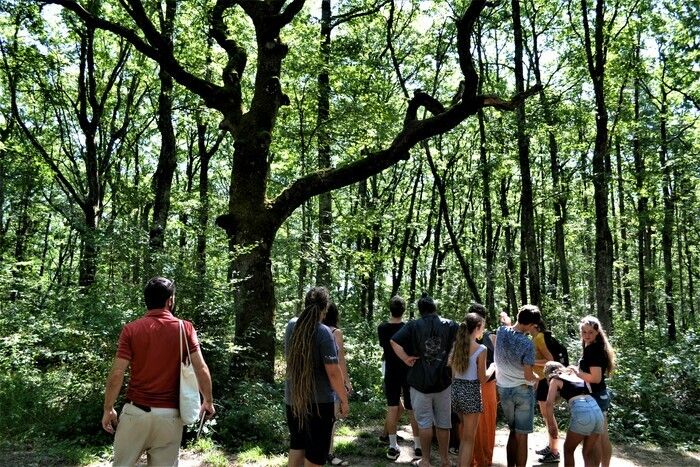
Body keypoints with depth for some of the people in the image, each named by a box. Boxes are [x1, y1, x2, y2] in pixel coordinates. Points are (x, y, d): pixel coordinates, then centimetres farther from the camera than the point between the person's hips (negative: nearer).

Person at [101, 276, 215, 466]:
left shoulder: (131, 329, -3)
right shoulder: (185, 328, -3)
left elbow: (117, 374, -7)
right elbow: (201, 369, -6)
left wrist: (108, 409, 4)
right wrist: (208, 401, 7)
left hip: (136, 412, 0)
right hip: (170, 415, 0)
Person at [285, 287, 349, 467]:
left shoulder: (291, 325, 0)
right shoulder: (323, 332, -18)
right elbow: (333, 372, -19)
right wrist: (344, 400, -7)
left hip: (292, 399, 6)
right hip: (318, 401, -6)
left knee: (296, 443, 23)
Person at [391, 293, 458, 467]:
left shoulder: (413, 326, -7)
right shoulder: (450, 325, -1)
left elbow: (394, 341, -18)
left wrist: (406, 358, -10)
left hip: (420, 382, -2)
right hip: (443, 381, 2)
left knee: (424, 422, 8)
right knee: (443, 422, 13)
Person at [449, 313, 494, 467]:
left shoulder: (456, 346, 4)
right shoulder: (480, 349, -14)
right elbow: (482, 379, -9)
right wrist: (493, 367, 6)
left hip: (456, 390, 7)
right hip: (471, 392, -7)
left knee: (464, 433, 25)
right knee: (469, 438, 5)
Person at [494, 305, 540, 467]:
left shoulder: (501, 331, -6)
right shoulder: (527, 344, -21)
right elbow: (528, 376, -18)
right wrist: (537, 378, -1)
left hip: (504, 389, 5)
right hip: (523, 391, -5)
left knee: (513, 432, 19)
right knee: (521, 436, 4)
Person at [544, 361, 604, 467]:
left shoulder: (555, 379, 15)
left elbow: (550, 403, 7)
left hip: (581, 411, -5)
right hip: (597, 410, 5)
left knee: (568, 450, 17)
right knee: (589, 453, 20)